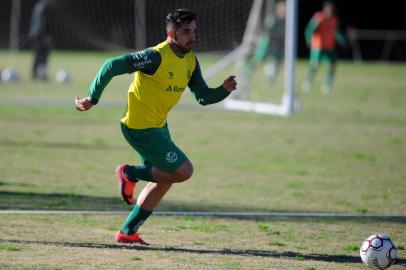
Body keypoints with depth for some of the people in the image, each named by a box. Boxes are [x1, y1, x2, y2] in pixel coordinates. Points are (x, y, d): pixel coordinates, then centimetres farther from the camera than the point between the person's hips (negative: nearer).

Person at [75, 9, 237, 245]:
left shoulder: (191, 61, 3)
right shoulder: (156, 57, -24)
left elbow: (203, 97, 7)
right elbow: (112, 66, -24)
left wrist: (225, 90, -13)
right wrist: (93, 98, -22)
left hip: (159, 125, 10)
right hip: (141, 128, -10)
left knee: (164, 179, 17)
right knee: (183, 171, -12)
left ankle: (128, 232, 26)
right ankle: (130, 174, 7)